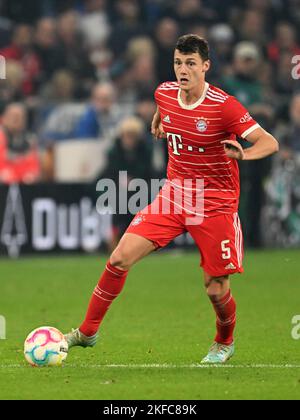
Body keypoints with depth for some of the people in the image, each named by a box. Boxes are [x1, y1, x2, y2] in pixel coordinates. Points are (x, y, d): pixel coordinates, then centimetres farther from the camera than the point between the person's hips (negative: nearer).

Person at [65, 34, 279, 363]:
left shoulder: (224, 106, -19)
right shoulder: (165, 93, -2)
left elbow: (270, 142, -21)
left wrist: (243, 154, -38)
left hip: (215, 205, -4)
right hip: (173, 196, 4)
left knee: (216, 290, -1)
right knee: (121, 257, -8)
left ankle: (225, 342, 31)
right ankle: (87, 332, 5)